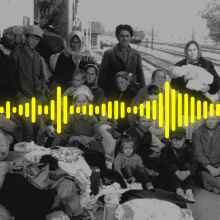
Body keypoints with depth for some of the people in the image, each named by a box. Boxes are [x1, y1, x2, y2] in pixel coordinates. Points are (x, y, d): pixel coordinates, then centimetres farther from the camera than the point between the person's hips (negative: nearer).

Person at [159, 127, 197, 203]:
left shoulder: (188, 150, -1)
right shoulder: (165, 150, -4)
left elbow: (194, 164, -18)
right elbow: (163, 163, -23)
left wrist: (187, 172, -43)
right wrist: (176, 172, -41)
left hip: (184, 179, 1)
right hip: (169, 178, -1)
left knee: (187, 165, -21)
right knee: (173, 166, -26)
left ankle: (189, 190, -39)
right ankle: (178, 190, -48)